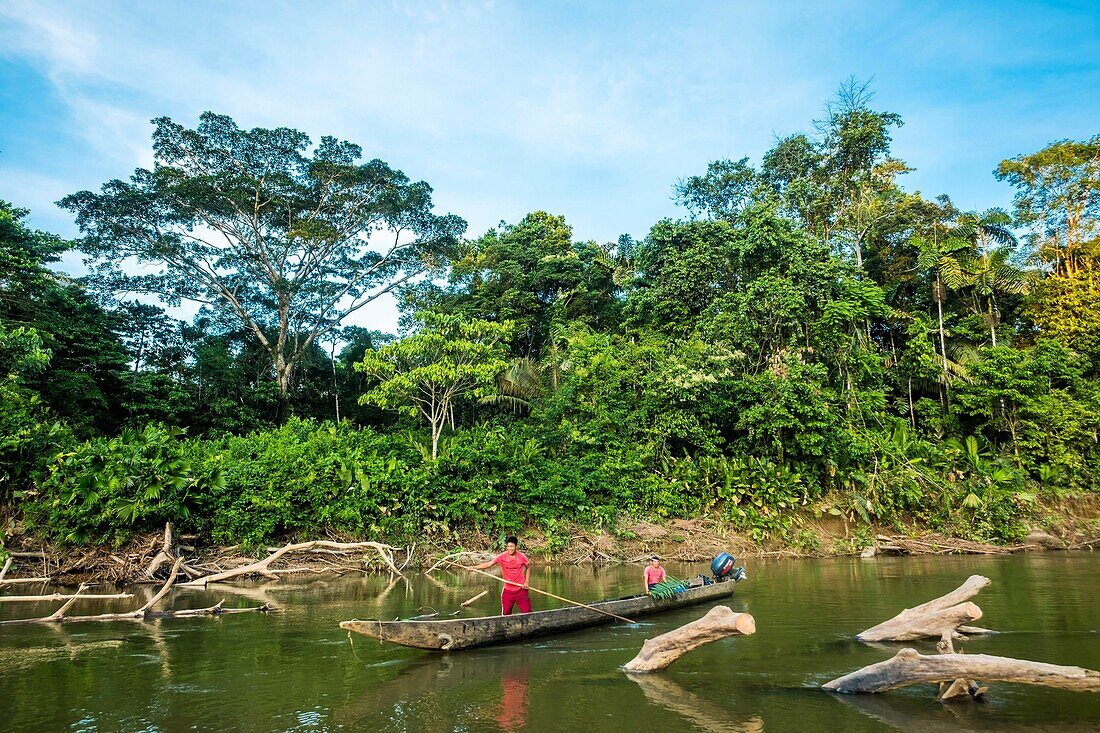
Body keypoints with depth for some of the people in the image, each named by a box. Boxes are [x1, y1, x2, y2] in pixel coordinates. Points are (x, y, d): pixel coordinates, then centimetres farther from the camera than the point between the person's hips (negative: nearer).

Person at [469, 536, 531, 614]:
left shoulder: (522, 557, -8)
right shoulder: (502, 556, -11)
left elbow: (528, 567, 10)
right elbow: (488, 564, -17)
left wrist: (527, 581, 1)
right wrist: (474, 567, -30)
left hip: (521, 589, 0)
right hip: (508, 590, 0)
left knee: (527, 613, 3)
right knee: (505, 614, 5)